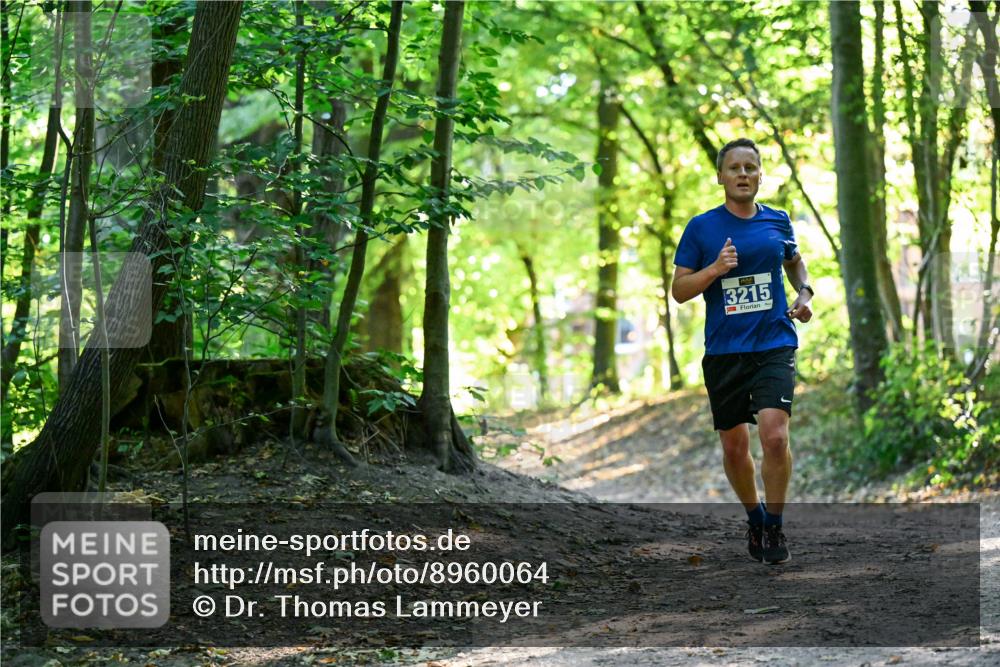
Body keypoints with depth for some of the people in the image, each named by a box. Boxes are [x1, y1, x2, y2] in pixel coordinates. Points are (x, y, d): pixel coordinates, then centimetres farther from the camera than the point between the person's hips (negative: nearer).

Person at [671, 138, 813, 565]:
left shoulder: (777, 221, 7)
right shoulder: (701, 227, 0)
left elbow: (794, 261, 28)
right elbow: (679, 290, 0)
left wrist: (804, 293, 10)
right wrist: (714, 269, -16)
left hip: (774, 343, 0)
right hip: (724, 350, 0)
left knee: (774, 435, -19)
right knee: (734, 446, 8)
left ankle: (774, 526, -3)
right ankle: (754, 517, 32)